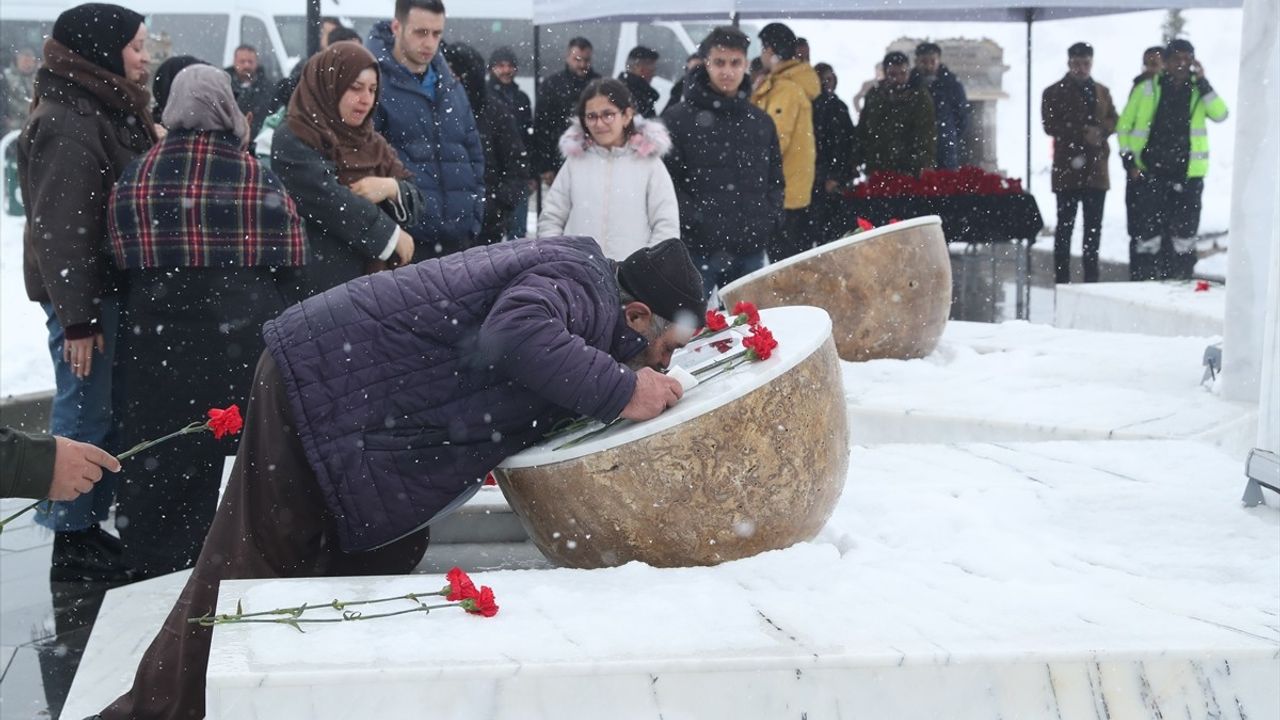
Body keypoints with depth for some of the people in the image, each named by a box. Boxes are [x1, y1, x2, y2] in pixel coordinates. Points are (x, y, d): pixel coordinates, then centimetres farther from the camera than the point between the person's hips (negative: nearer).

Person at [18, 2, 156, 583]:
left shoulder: (113, 110, 14)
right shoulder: (67, 125, -18)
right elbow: (60, 231, -22)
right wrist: (76, 317, -23)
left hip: (113, 283, 9)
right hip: (83, 291, -9)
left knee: (103, 409, 13)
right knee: (84, 413, -3)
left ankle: (89, 524, 24)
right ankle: (72, 544, 7)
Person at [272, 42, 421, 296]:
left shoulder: (371, 142, 17)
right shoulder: (293, 141, -5)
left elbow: (414, 201, 11)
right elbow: (331, 202, -17)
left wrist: (392, 189, -11)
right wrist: (392, 235, -10)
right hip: (319, 285, -6)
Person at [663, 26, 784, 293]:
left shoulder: (762, 122, 13)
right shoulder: (678, 119, -3)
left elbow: (775, 180, 19)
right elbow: (666, 180, -7)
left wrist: (771, 219, 3)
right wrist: (695, 221, -15)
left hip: (751, 250, 5)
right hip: (698, 249, -4)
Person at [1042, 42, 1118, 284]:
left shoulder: (1102, 92, 17)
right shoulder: (1054, 93, 2)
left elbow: (1113, 121, 11)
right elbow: (1050, 126, -7)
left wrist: (1100, 131, -11)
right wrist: (1083, 133, -15)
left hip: (1096, 169, 4)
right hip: (1067, 168, -4)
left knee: (1094, 226, 7)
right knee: (1065, 225, -3)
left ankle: (1091, 279, 14)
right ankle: (1061, 280, -1)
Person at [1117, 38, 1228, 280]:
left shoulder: (1199, 90, 7)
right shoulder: (1146, 88, 2)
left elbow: (1220, 114, -10)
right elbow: (1124, 126, 6)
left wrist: (1203, 82, -14)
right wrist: (1129, 160, -3)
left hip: (1187, 174, 2)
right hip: (1148, 174, -2)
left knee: (1183, 235, 5)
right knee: (1146, 234, -2)